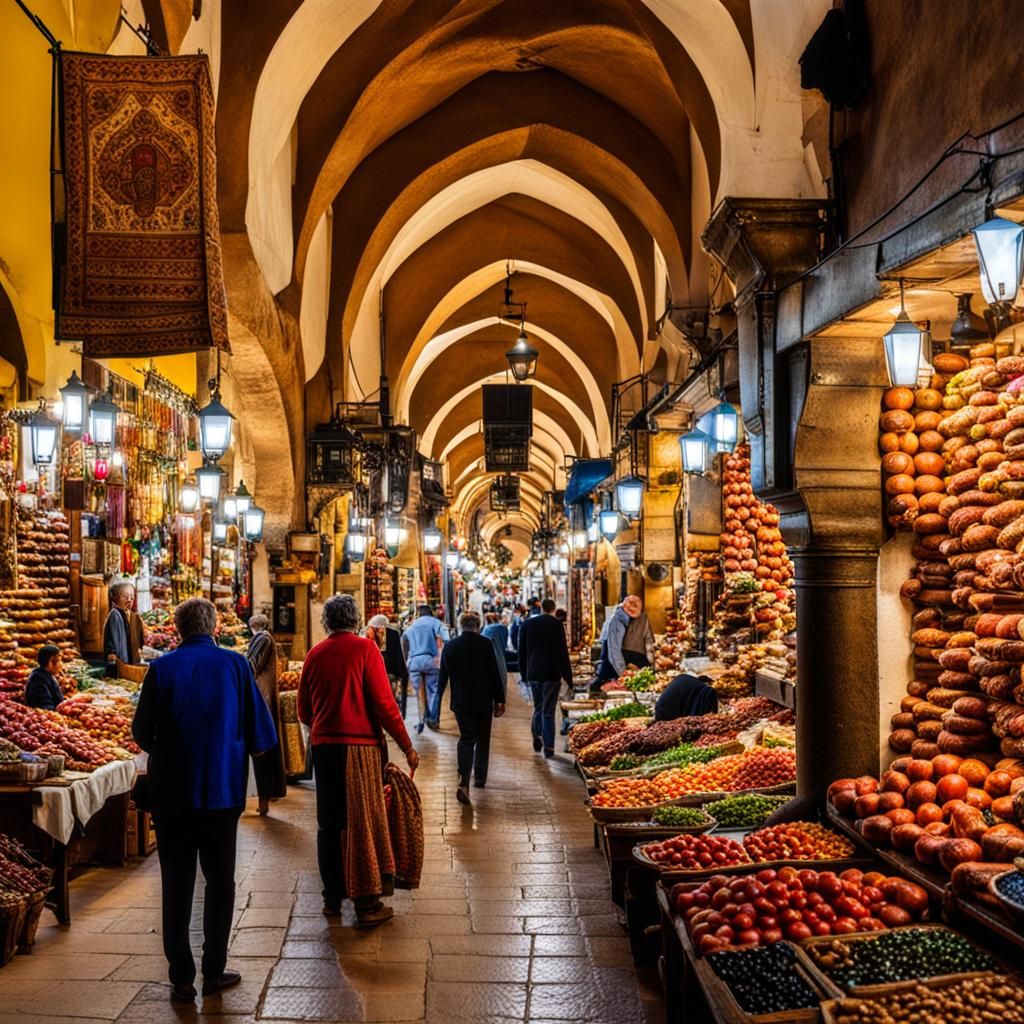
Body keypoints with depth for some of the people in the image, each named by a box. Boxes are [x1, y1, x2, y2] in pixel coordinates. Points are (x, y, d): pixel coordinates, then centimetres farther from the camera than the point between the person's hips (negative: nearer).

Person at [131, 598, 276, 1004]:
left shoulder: (162, 669, -6)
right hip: (223, 788, 0)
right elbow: (260, 733, -5)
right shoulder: (235, 665, -6)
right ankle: (214, 971, 17)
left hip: (172, 791, 0)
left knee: (177, 883, 9)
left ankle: (182, 978, 11)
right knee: (220, 880, 13)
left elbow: (142, 733, -1)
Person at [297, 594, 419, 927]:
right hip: (360, 745, -4)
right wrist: (407, 746, -4)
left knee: (329, 824, 14)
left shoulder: (314, 655, 8)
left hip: (323, 746, 5)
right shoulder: (364, 648, -7)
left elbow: (304, 712, 12)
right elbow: (384, 703, -11)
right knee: (365, 822, 2)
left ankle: (332, 898, 21)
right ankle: (367, 903, 5)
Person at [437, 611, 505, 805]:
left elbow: (443, 676, 6)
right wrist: (499, 700, 2)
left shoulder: (449, 647, -2)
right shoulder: (486, 644, -7)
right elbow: (495, 674, -6)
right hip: (484, 701, -1)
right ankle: (479, 778, 26)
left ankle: (463, 782, -19)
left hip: (461, 702, 1)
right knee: (482, 740, 16)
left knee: (466, 739, 0)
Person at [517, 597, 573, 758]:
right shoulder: (556, 625, -7)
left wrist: (524, 673, 18)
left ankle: (537, 736, 2)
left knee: (538, 708, 18)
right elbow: (563, 652, -8)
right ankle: (548, 747, 0)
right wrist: (568, 677, -4)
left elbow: (522, 652, 10)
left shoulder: (527, 624, 5)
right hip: (552, 674, -3)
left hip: (533, 674, 3)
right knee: (548, 711, 2)